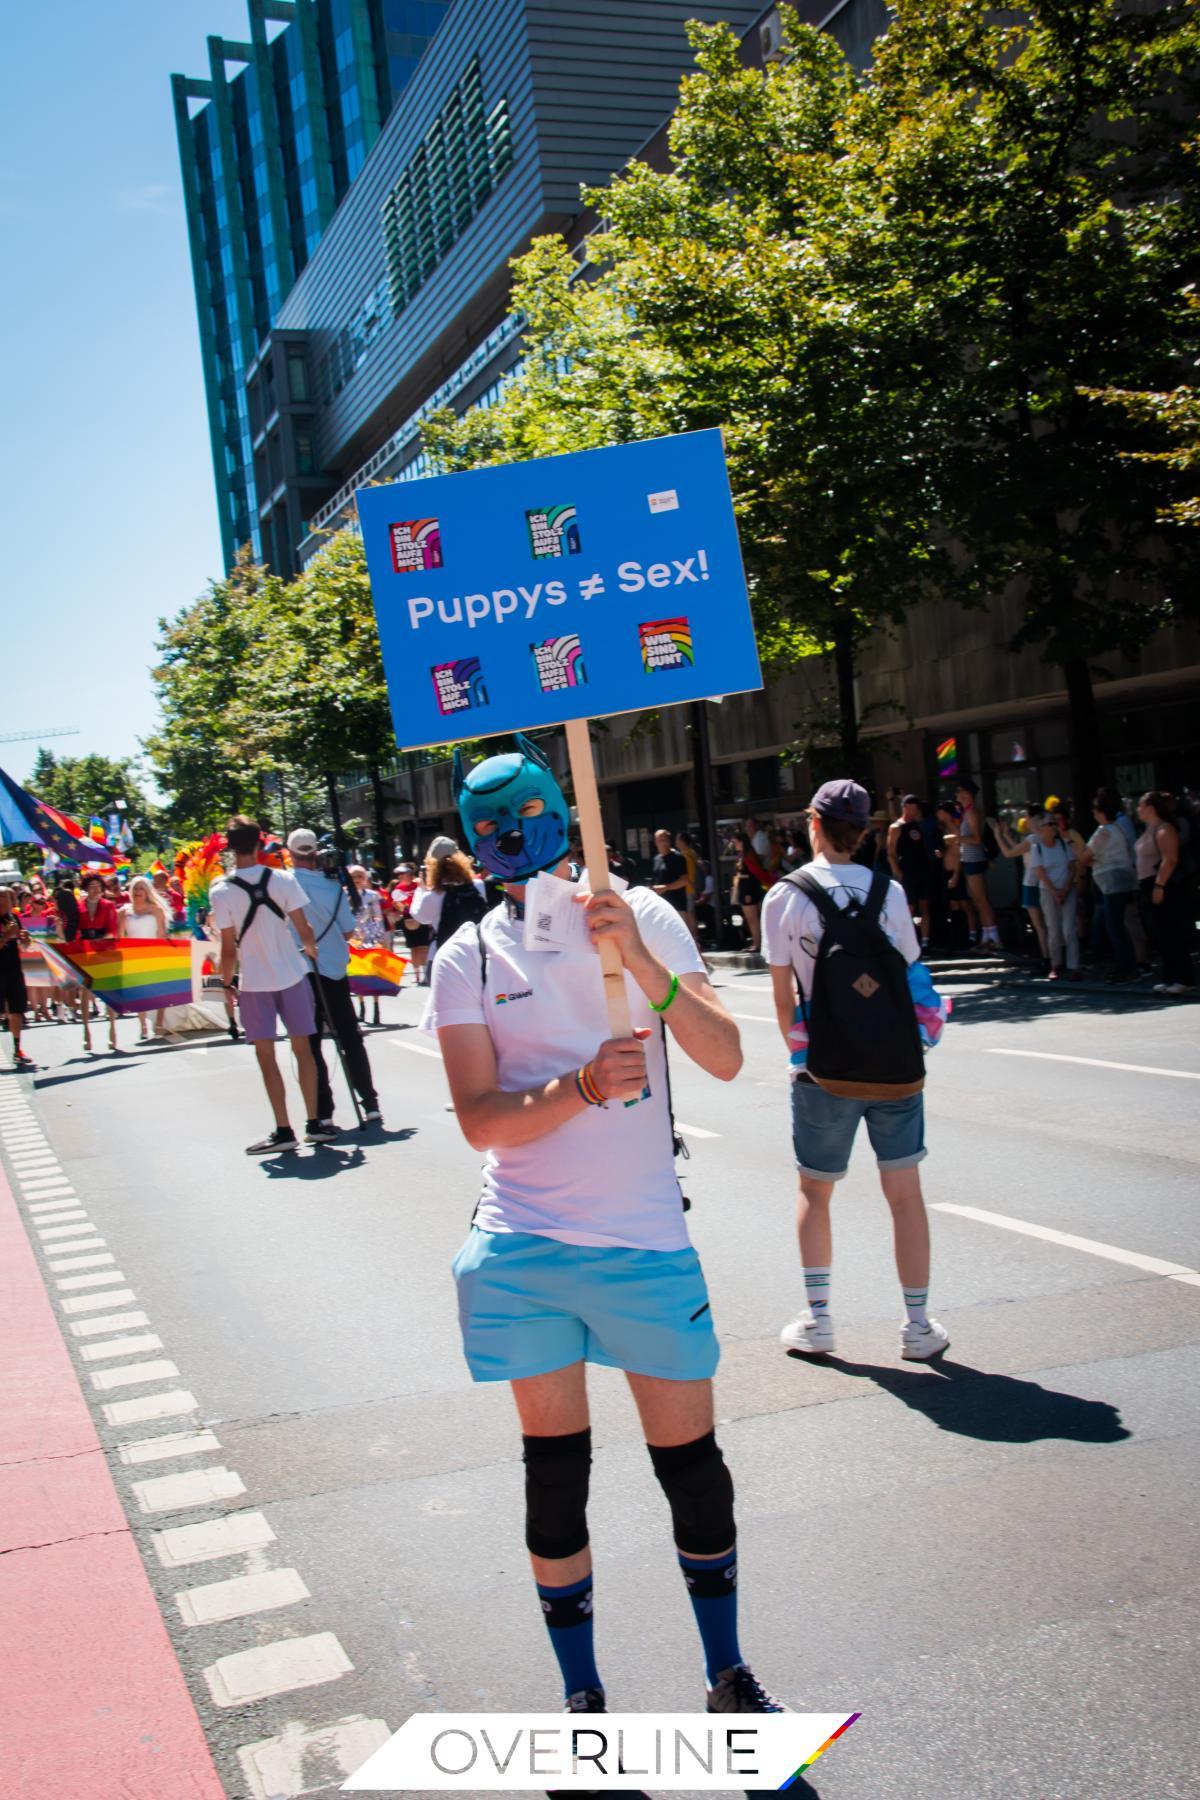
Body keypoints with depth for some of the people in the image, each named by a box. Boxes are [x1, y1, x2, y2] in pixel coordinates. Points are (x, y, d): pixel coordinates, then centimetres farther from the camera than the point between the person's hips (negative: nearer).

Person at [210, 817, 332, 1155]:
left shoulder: (221, 891, -10)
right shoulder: (282, 879, -6)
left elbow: (229, 948, -7)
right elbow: (304, 929, -5)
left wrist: (226, 982, 7)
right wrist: (310, 950, 15)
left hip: (254, 982, -2)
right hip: (292, 975, 2)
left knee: (266, 1056, 5)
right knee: (303, 1050, 10)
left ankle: (283, 1131, 4)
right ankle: (314, 1124, 13)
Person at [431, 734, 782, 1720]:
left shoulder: (643, 915, 1)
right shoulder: (469, 956, 0)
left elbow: (726, 1057, -9)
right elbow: (481, 1119, -8)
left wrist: (639, 959, -22)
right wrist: (584, 1086, -24)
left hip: (646, 1237, 0)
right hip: (525, 1249, 0)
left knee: (692, 1461, 8)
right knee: (555, 1470, 8)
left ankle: (729, 1676, 31)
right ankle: (582, 1698, 27)